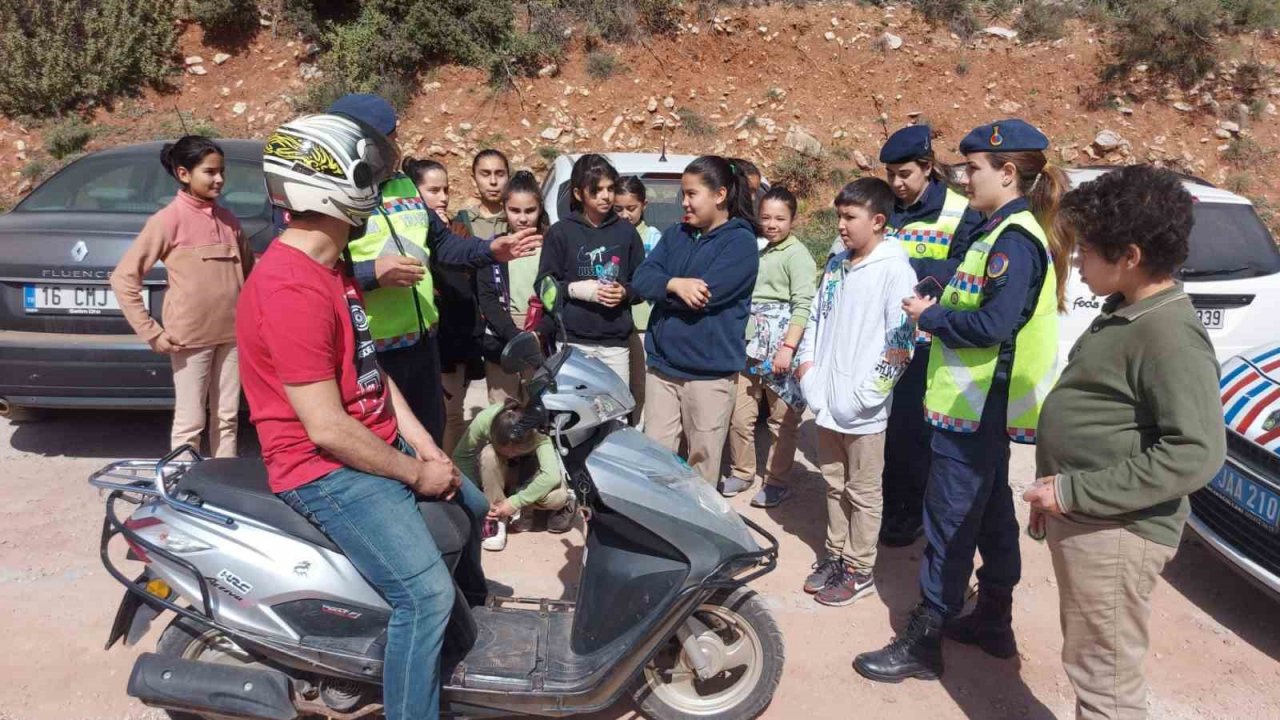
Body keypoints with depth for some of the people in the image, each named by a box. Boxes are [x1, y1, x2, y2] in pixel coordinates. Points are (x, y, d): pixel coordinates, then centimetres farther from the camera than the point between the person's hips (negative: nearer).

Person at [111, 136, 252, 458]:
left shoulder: (229, 220, 10)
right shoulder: (169, 219, -7)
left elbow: (249, 272, 22)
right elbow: (123, 278, -9)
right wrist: (151, 332, -11)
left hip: (232, 334, 5)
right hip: (190, 337, -5)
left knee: (227, 419, 12)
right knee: (190, 423, 2)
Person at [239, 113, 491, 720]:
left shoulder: (333, 267, 8)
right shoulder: (290, 288, -26)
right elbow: (327, 429, -26)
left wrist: (423, 443, 2)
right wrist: (415, 475, -15)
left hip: (381, 446, 11)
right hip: (326, 470, -11)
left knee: (471, 508, 26)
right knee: (425, 593, -21)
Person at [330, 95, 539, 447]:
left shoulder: (404, 185, 15)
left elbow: (439, 242, 23)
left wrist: (490, 250, 9)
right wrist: (372, 273, -27)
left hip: (421, 342, 8)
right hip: (365, 354, -7)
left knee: (430, 442, 21)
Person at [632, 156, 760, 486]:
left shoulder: (740, 241, -7)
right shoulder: (675, 234, 12)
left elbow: (705, 294, -20)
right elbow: (641, 280, -1)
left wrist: (663, 289, -5)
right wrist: (675, 284, -20)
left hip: (709, 371, -5)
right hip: (662, 365, 5)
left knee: (701, 464, 7)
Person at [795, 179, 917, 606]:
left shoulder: (894, 270, -11)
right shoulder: (836, 264, 11)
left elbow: (902, 339, -15)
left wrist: (867, 392, -17)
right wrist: (806, 361, 5)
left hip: (862, 406, -7)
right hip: (827, 399, 7)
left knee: (863, 492, 7)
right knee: (834, 484, 18)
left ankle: (860, 570, 19)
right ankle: (836, 555, 32)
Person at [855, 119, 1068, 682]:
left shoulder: (1016, 239, -18)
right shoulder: (1002, 231, 13)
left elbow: (992, 325, -26)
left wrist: (929, 316, -13)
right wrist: (936, 310, 3)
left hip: (975, 407, -10)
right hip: (982, 406, 10)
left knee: (949, 522, -3)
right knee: (990, 512, 19)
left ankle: (923, 642, 8)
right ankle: (993, 621, 34)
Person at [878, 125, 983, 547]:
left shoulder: (959, 212, -6)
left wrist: (910, 266, -23)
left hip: (925, 340, -5)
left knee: (913, 428, 3)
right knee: (881, 423, 12)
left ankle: (914, 512, 20)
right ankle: (888, 506, 28)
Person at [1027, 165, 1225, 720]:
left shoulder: (1169, 333, -21)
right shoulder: (1123, 314, 10)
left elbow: (1197, 453, -28)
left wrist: (1076, 492, -24)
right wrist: (1056, 494, 19)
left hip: (1116, 532, -10)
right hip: (1082, 521, 10)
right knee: (1089, 662, 23)